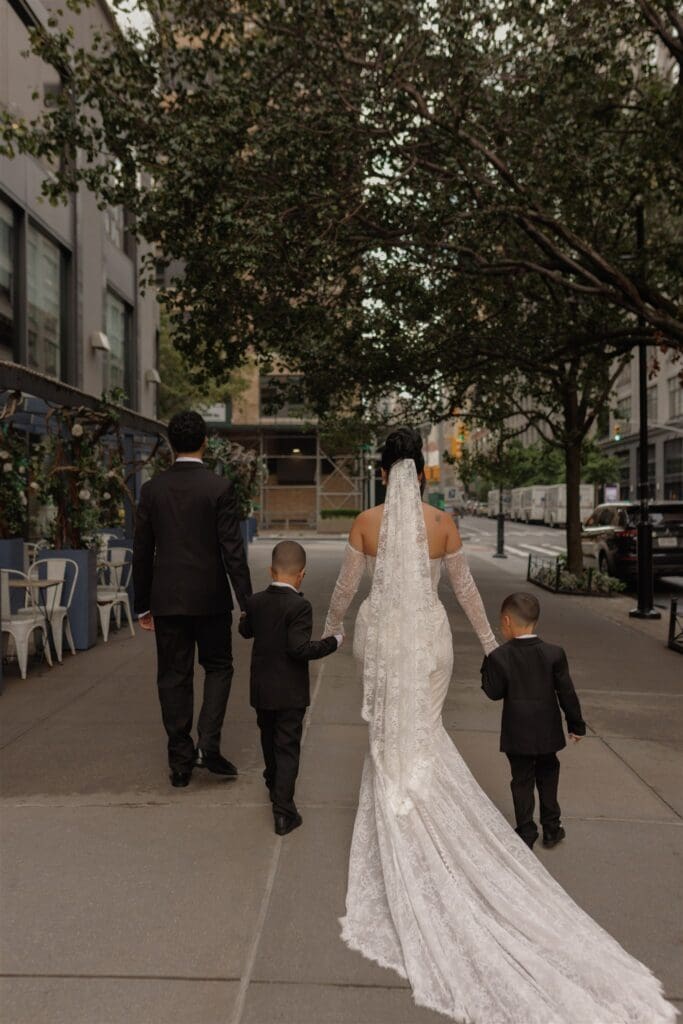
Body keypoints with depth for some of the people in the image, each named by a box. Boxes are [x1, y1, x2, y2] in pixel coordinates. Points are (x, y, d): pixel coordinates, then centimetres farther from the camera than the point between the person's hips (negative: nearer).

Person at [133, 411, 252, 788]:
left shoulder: (152, 489, 2)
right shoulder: (220, 487, -8)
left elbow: (141, 552, 5)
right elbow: (232, 549, -11)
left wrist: (143, 604, 13)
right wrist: (247, 601, -5)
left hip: (167, 598, 2)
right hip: (210, 597, -2)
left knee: (173, 678, 10)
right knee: (218, 667, 15)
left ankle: (180, 761, 16)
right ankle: (208, 744, 2)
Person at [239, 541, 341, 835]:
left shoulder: (255, 602, -1)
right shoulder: (299, 606, -20)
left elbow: (245, 631, 17)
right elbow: (299, 648, -25)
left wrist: (245, 619, 40)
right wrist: (333, 642, -13)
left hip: (261, 689, 6)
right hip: (290, 692, -6)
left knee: (269, 739, 25)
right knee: (287, 747, 1)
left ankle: (273, 783, 48)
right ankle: (283, 812, 0)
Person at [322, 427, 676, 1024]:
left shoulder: (367, 522, -7)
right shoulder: (443, 522, -5)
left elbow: (347, 585, 2)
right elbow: (465, 586, 2)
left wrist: (331, 628, 20)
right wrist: (487, 639, 16)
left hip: (381, 635, 0)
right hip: (429, 636, 1)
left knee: (391, 736, 12)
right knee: (424, 734, 14)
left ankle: (400, 841, 22)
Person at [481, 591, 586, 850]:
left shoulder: (500, 657, -15)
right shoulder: (554, 654, -9)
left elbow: (494, 692, -8)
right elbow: (566, 692, -4)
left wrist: (487, 667, 5)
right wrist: (576, 725, 6)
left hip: (517, 734, -2)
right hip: (548, 732, 2)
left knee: (522, 781, 10)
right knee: (547, 776, 21)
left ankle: (526, 834, 16)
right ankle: (551, 828, 29)